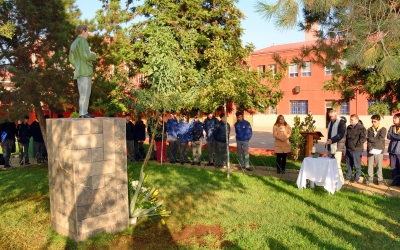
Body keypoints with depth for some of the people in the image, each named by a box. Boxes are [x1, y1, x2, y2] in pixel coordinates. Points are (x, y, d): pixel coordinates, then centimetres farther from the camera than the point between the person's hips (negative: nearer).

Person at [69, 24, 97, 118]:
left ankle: (84, 113, 10)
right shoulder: (82, 41, -7)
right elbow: (87, 55, -18)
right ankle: (83, 113, -13)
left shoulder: (74, 43, 21)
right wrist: (93, 55, 1)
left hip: (79, 72, 9)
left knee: (84, 93, 10)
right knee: (85, 93, -11)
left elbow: (71, 59, 21)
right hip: (85, 71, -9)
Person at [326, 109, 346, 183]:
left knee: (337, 165, -11)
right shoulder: (330, 123, 19)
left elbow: (341, 134, -15)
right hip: (330, 147, 7)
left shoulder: (341, 122, -5)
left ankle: (341, 181, -2)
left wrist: (332, 140, -23)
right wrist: (328, 142, 14)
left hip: (337, 147, -7)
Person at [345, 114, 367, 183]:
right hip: (348, 149, 7)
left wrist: (357, 145, -16)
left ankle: (357, 178, 11)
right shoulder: (349, 127, 11)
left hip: (356, 150, -7)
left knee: (357, 165, 1)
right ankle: (348, 176, 27)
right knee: (348, 164, 16)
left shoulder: (361, 128, -11)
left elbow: (363, 138, -18)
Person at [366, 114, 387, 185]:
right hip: (370, 150, 2)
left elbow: (380, 140, -11)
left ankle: (380, 179, 14)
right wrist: (370, 148, -15)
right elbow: (368, 140, -2)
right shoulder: (369, 129, 7)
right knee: (370, 165, 6)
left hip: (379, 151, -2)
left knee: (379, 166, 3)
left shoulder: (383, 129, 1)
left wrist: (370, 139, -6)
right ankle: (370, 178, 17)